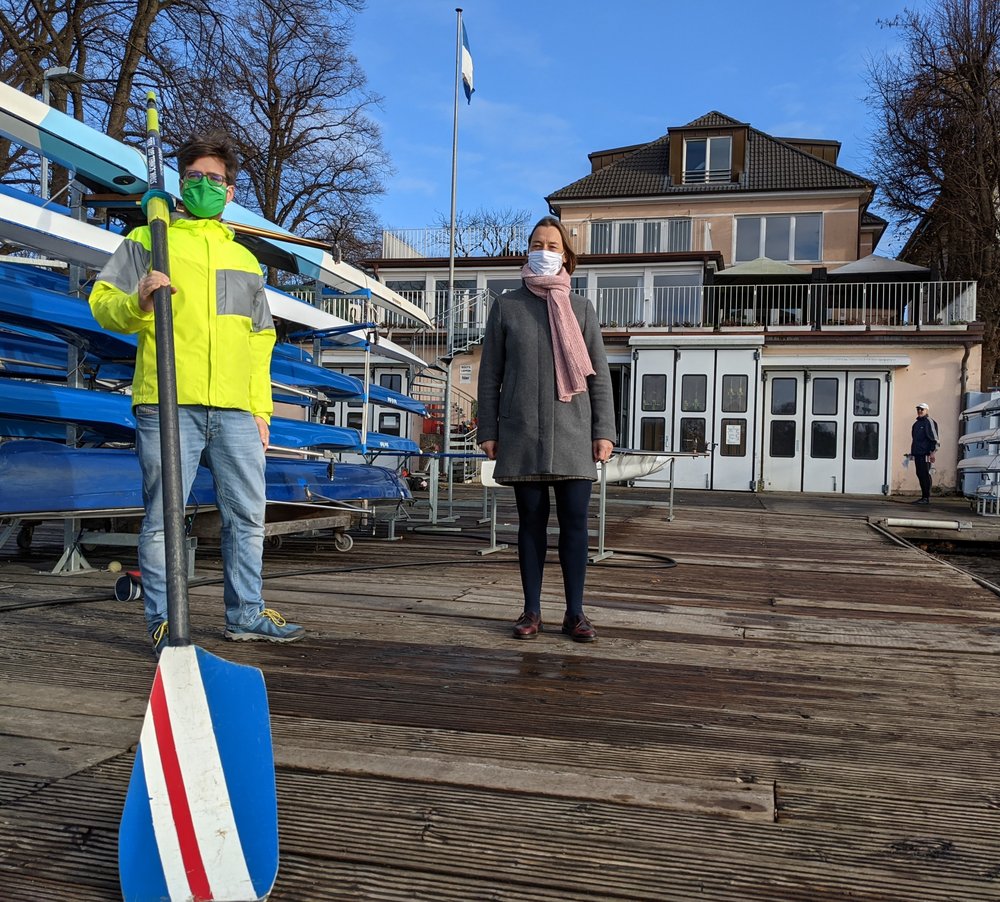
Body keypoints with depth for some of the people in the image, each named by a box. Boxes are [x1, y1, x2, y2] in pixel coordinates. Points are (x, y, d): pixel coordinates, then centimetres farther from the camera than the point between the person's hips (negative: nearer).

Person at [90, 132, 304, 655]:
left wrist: (261, 408, 15)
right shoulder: (147, 240, 13)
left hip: (236, 411, 4)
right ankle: (163, 622, 7)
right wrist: (138, 303, -18)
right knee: (163, 517, -3)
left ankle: (246, 614, 18)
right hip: (168, 404, -4)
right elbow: (104, 303, 5)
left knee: (247, 516, 6)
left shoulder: (244, 258, 24)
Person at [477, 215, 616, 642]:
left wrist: (604, 431, -1)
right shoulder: (507, 306, 8)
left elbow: (599, 374, 7)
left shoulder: (580, 308, 9)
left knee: (574, 521, -1)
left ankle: (575, 612, 9)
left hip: (572, 432, 0)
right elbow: (490, 373, 8)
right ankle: (532, 611, 13)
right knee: (531, 520, 5)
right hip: (521, 433, 0)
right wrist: (487, 431, 2)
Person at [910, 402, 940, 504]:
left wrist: (932, 452, -17)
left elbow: (933, 438, -11)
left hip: (925, 454, -8)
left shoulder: (928, 422, -6)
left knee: (925, 475, -8)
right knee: (920, 474, 9)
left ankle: (926, 498, -6)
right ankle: (923, 496, 14)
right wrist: (912, 452, 22)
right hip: (917, 454, 8)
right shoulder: (917, 423, 20)